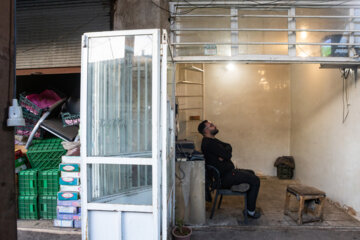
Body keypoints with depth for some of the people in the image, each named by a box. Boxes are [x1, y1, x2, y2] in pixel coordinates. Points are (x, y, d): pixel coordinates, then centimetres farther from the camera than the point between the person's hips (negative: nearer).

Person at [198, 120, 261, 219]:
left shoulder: (212, 140, 12)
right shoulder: (209, 143, -24)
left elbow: (228, 146, 6)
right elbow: (227, 155, -25)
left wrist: (224, 154, -14)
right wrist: (227, 151, -3)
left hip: (226, 172, 11)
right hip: (224, 178, -11)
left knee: (251, 173, 23)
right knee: (255, 180, -7)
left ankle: (250, 206, 27)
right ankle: (251, 211, 6)